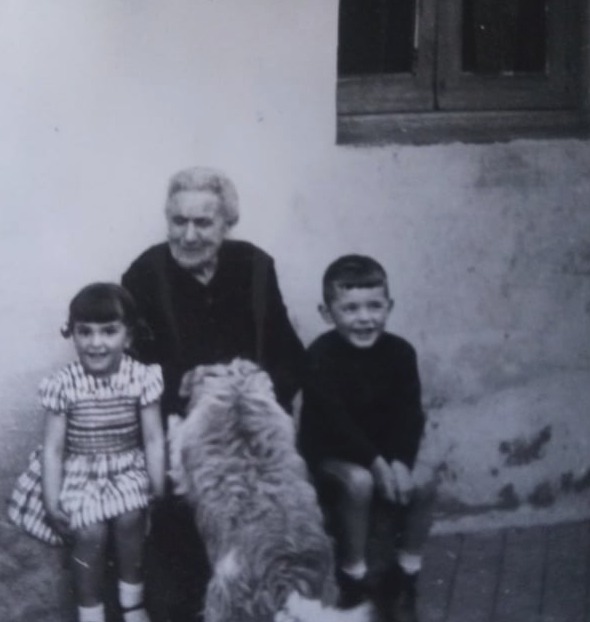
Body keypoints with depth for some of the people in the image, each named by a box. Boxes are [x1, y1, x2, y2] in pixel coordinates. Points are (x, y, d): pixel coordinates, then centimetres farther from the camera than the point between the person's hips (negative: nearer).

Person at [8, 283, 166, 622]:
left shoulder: (141, 378, -12)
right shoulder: (63, 384, -14)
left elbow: (153, 440, -7)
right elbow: (54, 447, -8)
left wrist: (159, 493, -8)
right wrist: (52, 504, -10)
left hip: (128, 467, 1)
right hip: (79, 471, 0)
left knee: (129, 516, -25)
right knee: (91, 531, -22)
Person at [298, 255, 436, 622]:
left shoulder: (400, 352, -6)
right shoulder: (322, 356, -18)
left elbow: (410, 414, -8)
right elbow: (333, 420, -24)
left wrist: (400, 461, -25)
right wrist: (375, 463, -31)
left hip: (384, 451, 4)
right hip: (329, 451, -4)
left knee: (423, 482, -20)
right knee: (358, 482, -34)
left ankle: (407, 574, -1)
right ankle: (354, 576, -12)